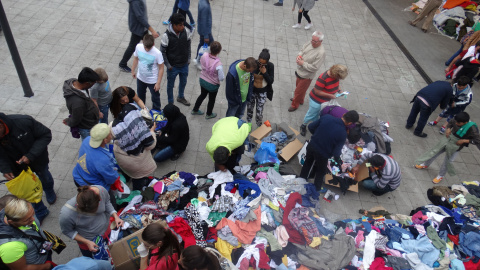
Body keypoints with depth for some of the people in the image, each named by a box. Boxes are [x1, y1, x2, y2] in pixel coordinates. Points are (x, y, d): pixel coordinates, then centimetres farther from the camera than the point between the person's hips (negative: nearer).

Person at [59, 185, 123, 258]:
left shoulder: (101, 190, -33)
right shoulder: (66, 214, -39)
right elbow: (67, 231, -17)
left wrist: (115, 216, -22)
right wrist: (87, 242, -22)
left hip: (106, 230, 3)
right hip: (87, 241, -3)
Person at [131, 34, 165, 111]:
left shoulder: (157, 53, -29)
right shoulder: (138, 47, -18)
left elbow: (161, 68, -19)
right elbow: (136, 58, 1)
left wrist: (158, 82, -17)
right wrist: (133, 71, 11)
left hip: (152, 80, -4)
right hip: (140, 77, 4)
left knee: (155, 97, 17)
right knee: (140, 94, 29)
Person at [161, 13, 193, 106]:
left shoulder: (186, 31, -13)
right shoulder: (166, 36, -24)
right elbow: (162, 52, -13)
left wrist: (188, 59, 5)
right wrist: (168, 65, -12)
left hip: (184, 65, 4)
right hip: (173, 66, -4)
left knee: (183, 82, 25)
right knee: (170, 85, 15)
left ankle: (181, 97, 53)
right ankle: (170, 103, 38)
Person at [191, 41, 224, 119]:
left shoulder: (204, 55, -20)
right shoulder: (218, 65, -36)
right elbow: (221, 78, -26)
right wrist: (223, 75, -6)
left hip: (202, 80, 5)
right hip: (212, 85, -5)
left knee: (202, 95, 31)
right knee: (211, 99, 23)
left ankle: (195, 110, 50)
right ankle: (209, 114, 47)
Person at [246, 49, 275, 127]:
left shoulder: (270, 66, -16)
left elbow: (271, 81, -13)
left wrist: (265, 73, -26)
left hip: (262, 93, -1)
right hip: (251, 91, 1)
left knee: (259, 113, 5)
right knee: (249, 109, 19)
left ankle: (259, 127, 33)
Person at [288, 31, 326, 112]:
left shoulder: (321, 53, -32)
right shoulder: (310, 43, -10)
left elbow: (314, 68, -29)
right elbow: (302, 50, 9)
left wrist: (303, 63, -27)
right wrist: (299, 55, -13)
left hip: (306, 76, -8)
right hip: (300, 71, 8)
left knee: (298, 91, 10)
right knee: (299, 86, 30)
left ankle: (294, 105, 35)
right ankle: (300, 100, 56)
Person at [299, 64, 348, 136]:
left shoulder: (335, 75, -13)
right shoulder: (323, 78, -36)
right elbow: (317, 91, -29)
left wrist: (339, 90, -10)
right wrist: (330, 96, -28)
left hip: (326, 101, 6)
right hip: (317, 101, -6)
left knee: (317, 114, 25)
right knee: (311, 114, 15)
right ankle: (303, 125, 39)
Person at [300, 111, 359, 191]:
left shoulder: (327, 117, -15)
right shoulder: (343, 134, -24)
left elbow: (311, 127, -4)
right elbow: (336, 153, -19)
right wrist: (337, 157, 5)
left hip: (311, 146, 4)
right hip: (322, 154, -4)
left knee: (307, 163, 33)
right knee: (320, 172, 26)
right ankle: (316, 190, 48)